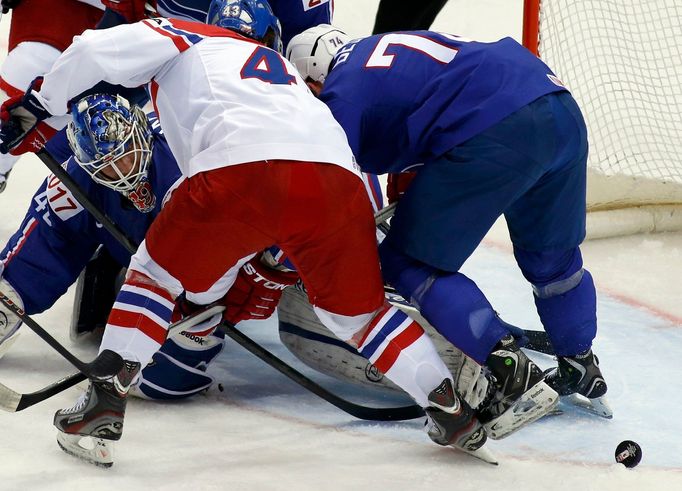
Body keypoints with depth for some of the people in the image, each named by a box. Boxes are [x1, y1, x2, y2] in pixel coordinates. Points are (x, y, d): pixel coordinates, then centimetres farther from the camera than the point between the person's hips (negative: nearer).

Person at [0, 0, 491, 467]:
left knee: (157, 272, 19)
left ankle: (104, 405, 9)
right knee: (359, 312, 25)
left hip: (240, 170, -4)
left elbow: (100, 50, 14)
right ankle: (452, 410, 17)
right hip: (337, 176, 4)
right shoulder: (287, 74, 44)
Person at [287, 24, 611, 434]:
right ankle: (581, 368, 42)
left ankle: (512, 373, -3)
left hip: (496, 138, -8)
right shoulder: (383, 51, 31)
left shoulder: (341, 94, 7)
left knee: (410, 262, 5)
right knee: (549, 256, 30)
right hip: (564, 112, 9)